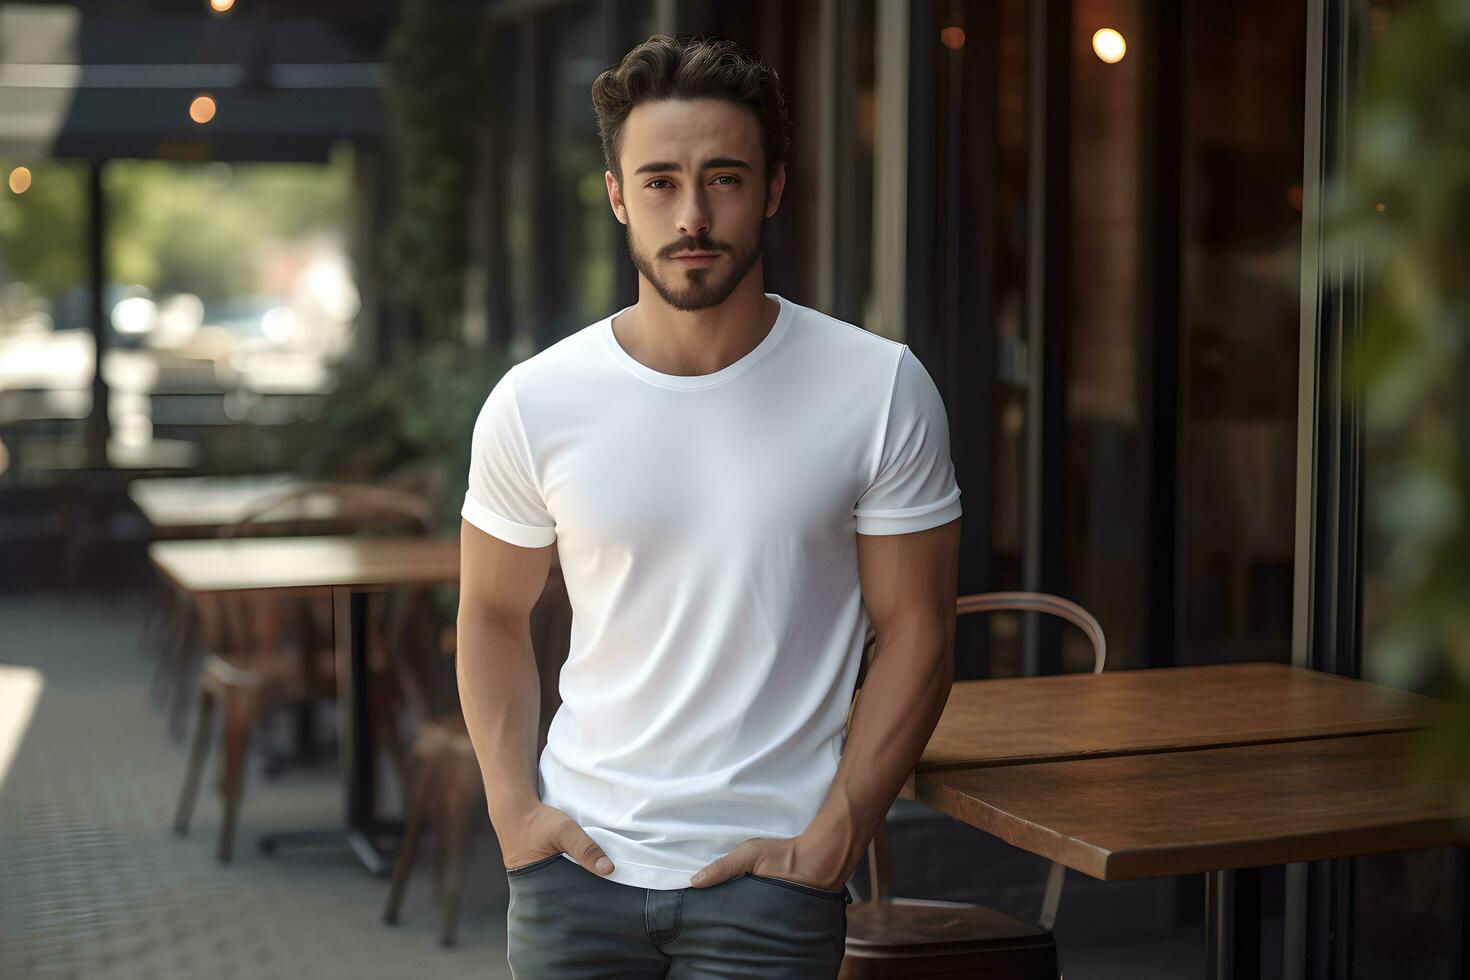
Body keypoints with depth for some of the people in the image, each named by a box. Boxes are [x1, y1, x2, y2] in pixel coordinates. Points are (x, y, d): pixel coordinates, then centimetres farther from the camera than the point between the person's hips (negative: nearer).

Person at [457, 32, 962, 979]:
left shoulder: (881, 391, -7)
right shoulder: (534, 403, -4)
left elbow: (916, 631, -4)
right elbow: (494, 614, 8)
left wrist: (834, 838, -9)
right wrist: (512, 806, -1)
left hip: (770, 875, -1)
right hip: (578, 862, 2)